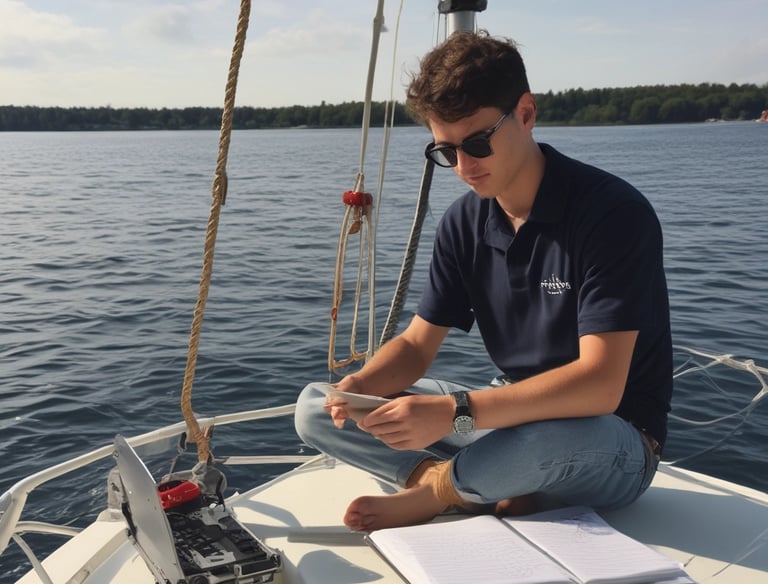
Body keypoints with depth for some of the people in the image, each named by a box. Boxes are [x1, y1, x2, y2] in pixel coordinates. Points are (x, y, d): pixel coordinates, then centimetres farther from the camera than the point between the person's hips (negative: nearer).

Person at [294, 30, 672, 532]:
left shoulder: (615, 213, -21)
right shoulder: (464, 222, -1)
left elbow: (600, 385, -29)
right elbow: (417, 345, 1)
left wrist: (456, 412, -38)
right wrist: (361, 387, -21)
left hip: (613, 440, -5)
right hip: (515, 415, 6)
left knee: (536, 438, -44)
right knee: (316, 409, -2)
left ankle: (434, 488, -10)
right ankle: (490, 488, -15)